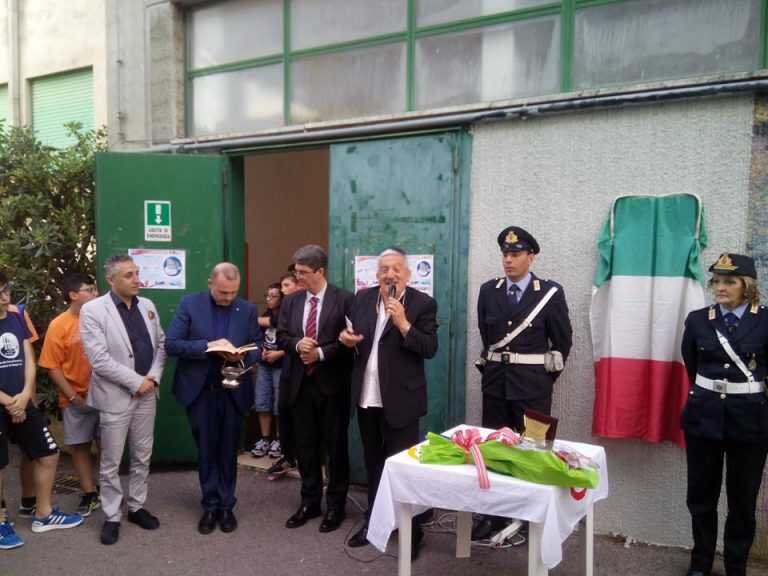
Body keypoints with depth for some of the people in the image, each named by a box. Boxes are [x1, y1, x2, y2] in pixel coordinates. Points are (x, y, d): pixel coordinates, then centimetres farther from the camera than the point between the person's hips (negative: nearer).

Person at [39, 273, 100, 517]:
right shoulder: (59, 325, -8)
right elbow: (53, 367, -6)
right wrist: (73, 397, -10)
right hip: (77, 400, -1)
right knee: (80, 446, 9)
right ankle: (90, 494, 23)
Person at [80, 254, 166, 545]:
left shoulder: (147, 305, 5)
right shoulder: (92, 310, -12)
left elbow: (161, 344, 8)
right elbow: (99, 360, -18)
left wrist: (153, 377, -7)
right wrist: (137, 381, -16)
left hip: (146, 395, 5)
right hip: (115, 397, -5)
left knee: (142, 457, 15)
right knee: (111, 463, 7)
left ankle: (136, 507, 30)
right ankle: (112, 517, 22)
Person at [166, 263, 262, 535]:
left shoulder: (248, 310, -1)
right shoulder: (189, 304, -6)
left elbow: (258, 348, 3)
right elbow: (171, 344, -10)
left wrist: (243, 356, -19)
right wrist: (207, 346, -22)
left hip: (233, 391, 1)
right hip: (200, 390, -1)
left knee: (228, 451, 11)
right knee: (206, 451, 11)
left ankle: (226, 506, 25)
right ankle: (210, 506, 24)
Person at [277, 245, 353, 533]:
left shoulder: (344, 299, -7)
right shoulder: (291, 301, 8)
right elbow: (282, 336, 7)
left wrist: (320, 353, -17)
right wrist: (297, 344, -14)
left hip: (332, 384, -4)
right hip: (301, 383, 5)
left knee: (335, 445, 6)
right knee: (305, 445, 12)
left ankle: (336, 505, 20)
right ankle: (309, 502, 27)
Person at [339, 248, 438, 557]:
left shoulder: (423, 303, -10)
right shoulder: (362, 298, 5)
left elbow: (430, 349, -16)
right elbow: (352, 335, 15)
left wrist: (403, 323, -27)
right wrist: (347, 337, -8)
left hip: (400, 398, -5)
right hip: (366, 396, 5)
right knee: (373, 461, 19)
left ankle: (411, 530, 18)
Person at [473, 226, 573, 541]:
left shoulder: (550, 293, -6)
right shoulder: (488, 291, 3)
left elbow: (563, 341, 1)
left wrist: (546, 375, 5)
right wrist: (496, 364, 14)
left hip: (532, 383, -3)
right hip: (495, 380, 4)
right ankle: (494, 515, 21)